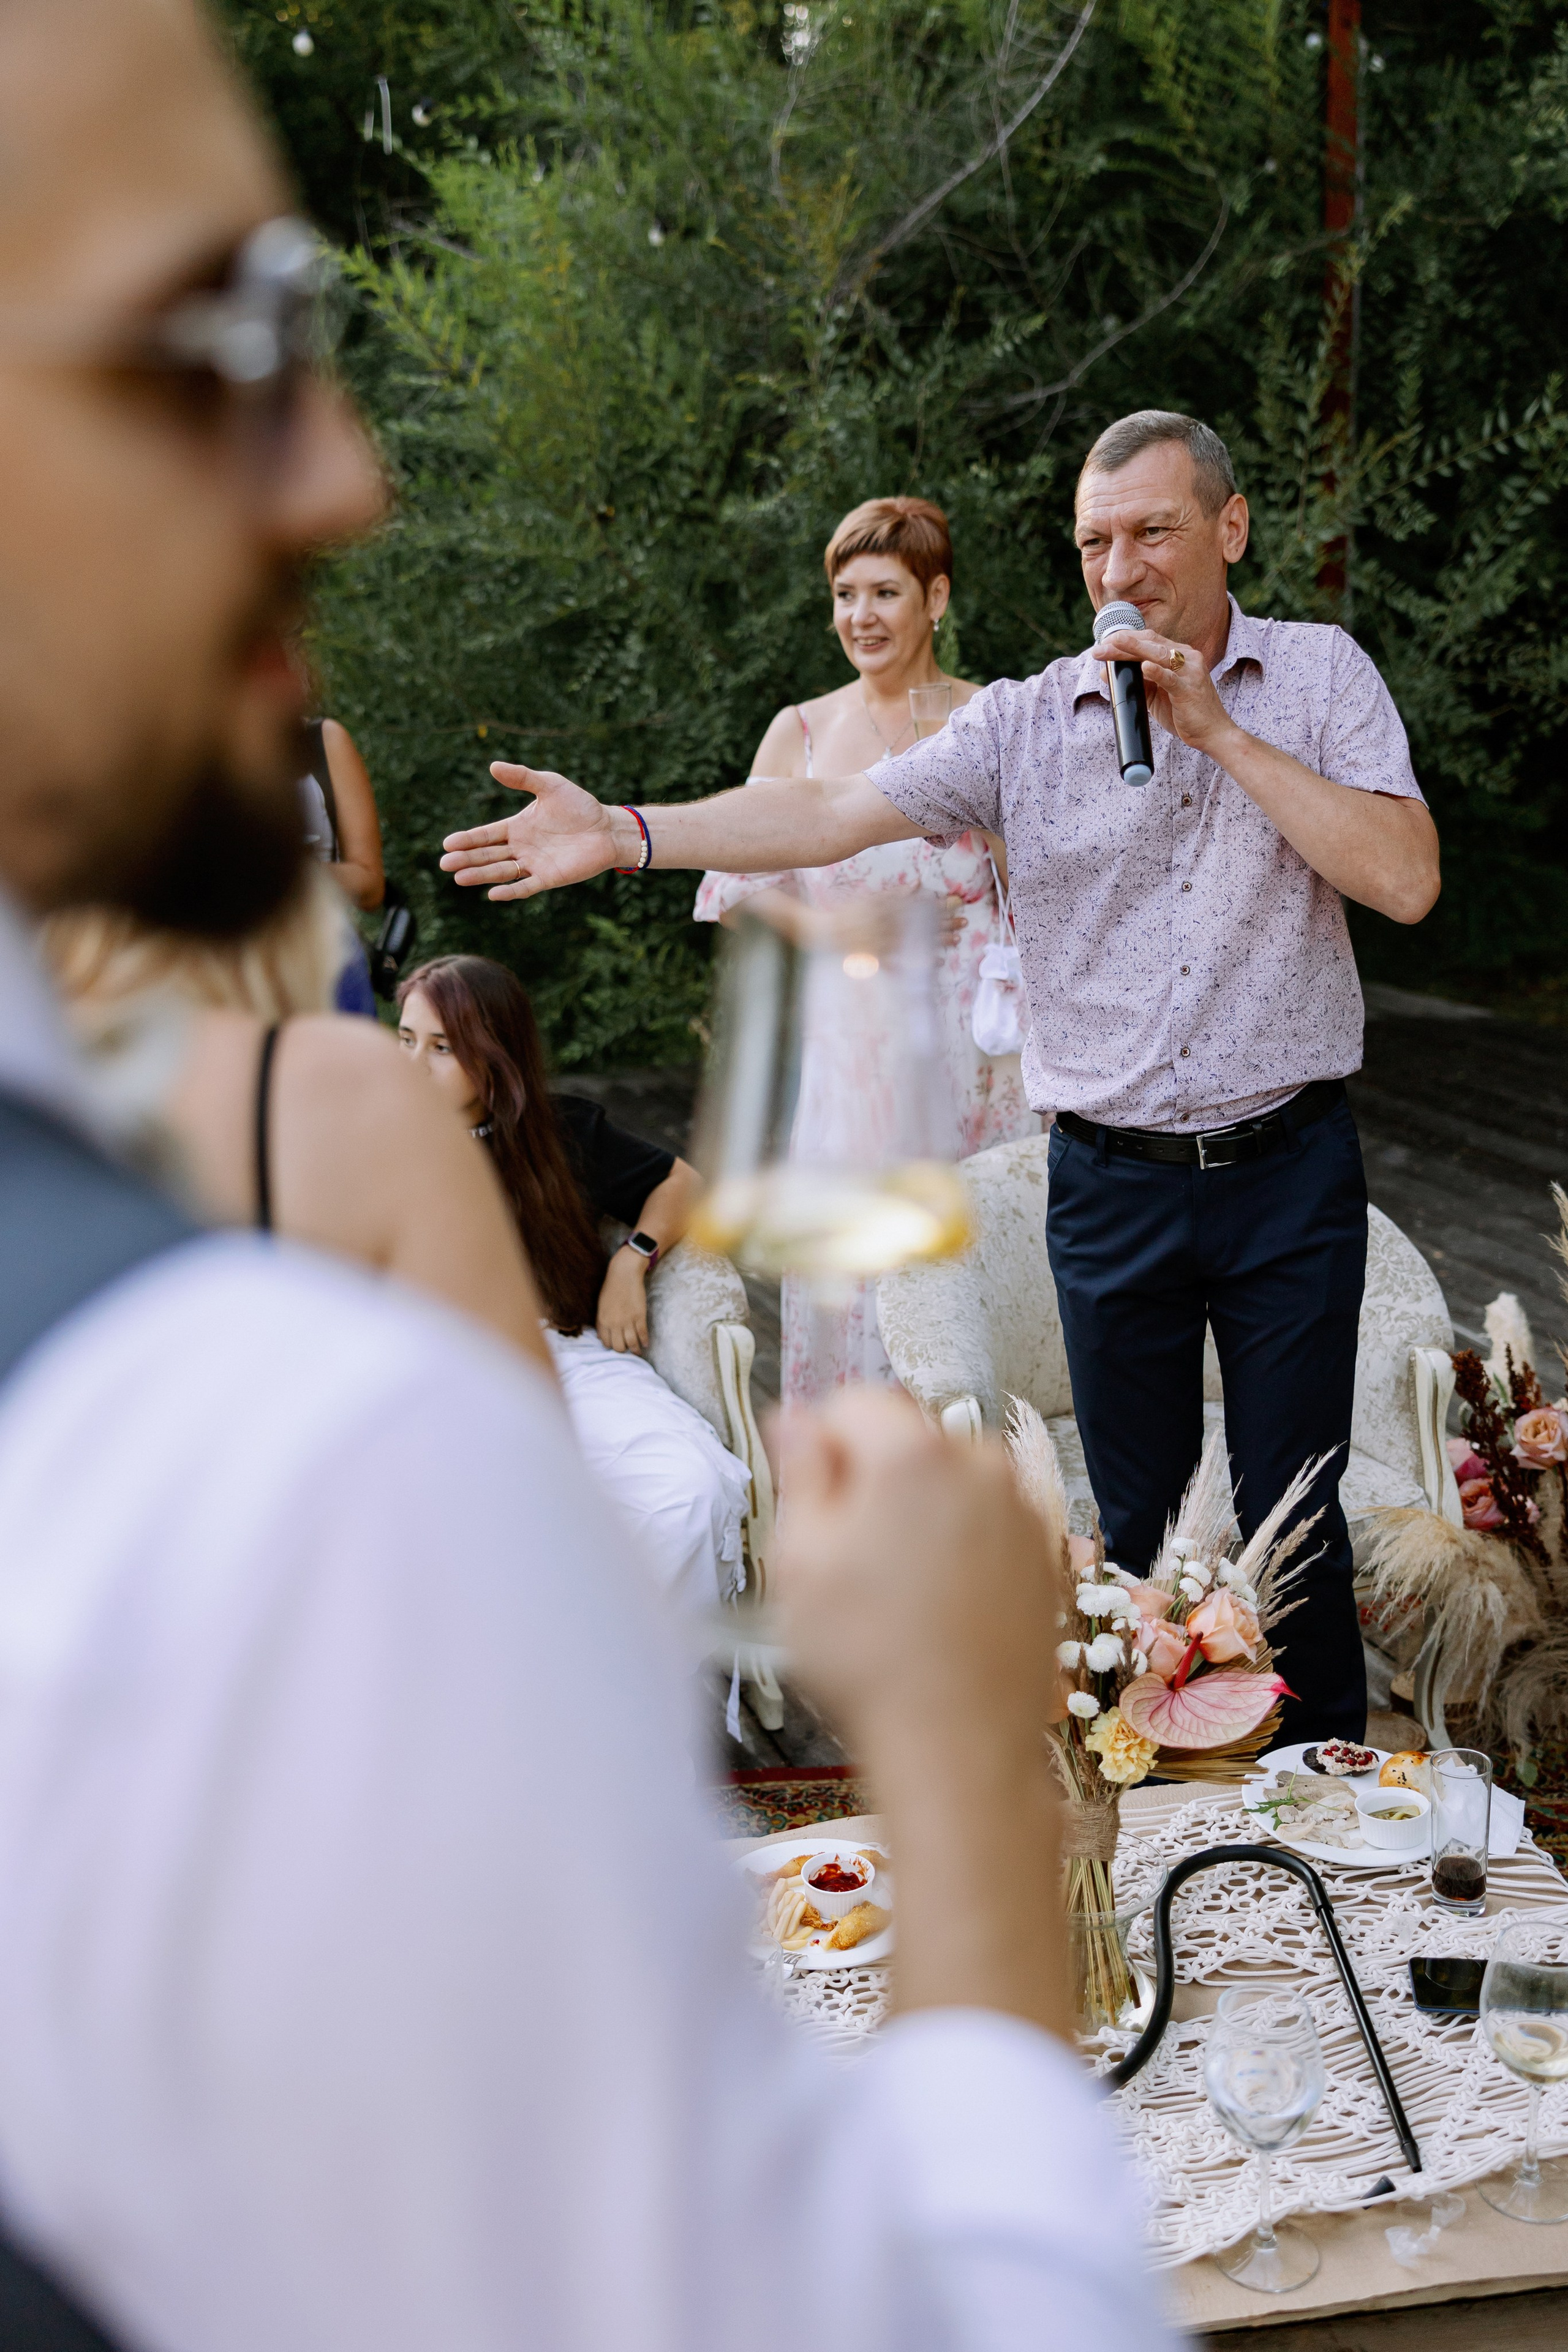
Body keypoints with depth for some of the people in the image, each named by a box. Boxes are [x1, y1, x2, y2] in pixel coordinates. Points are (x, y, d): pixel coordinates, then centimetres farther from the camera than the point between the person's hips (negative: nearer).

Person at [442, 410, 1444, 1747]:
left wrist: (1218, 730, -14)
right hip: (1111, 1183, 1)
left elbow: (1405, 880, -12)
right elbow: (831, 816, -8)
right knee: (1139, 1530, 12)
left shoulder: (1322, 675, 1)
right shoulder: (1027, 720, 1)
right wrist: (625, 833, -20)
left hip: (1289, 1175, -1)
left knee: (1293, 1522, 7)